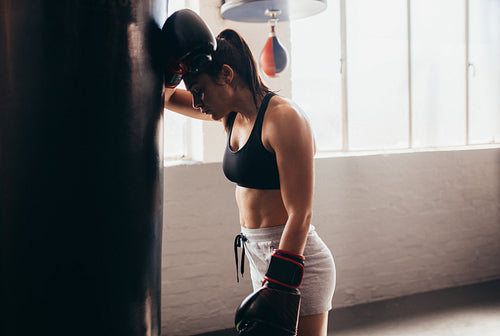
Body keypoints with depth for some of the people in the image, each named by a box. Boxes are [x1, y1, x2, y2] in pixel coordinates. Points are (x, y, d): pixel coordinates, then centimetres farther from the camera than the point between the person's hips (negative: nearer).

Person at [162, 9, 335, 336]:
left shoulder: (284, 118, -18)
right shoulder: (232, 115, 7)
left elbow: (300, 215, -21)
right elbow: (163, 96, 16)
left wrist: (279, 291, -23)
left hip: (296, 262, -8)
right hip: (259, 256, 8)